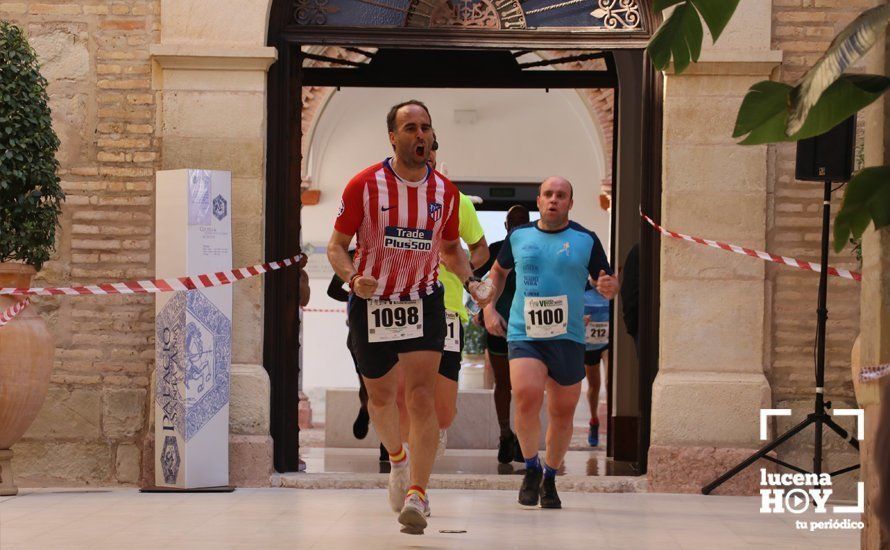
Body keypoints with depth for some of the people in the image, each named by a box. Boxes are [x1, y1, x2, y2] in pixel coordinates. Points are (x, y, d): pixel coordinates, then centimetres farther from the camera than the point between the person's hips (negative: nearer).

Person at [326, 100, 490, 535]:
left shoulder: (445, 191, -1)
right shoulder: (364, 185, -10)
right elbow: (336, 246, -5)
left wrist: (470, 282, -1)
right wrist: (353, 277, -25)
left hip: (423, 303, 0)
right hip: (370, 303, 0)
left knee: (421, 397, -16)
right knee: (380, 394, 15)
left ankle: (416, 494, -18)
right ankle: (398, 460, 46)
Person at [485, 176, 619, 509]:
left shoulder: (586, 240, 4)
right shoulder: (518, 236, 8)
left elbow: (609, 285, 7)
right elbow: (499, 270, 24)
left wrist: (609, 287, -16)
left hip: (567, 338, 1)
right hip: (523, 335, 0)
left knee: (562, 412, 5)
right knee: (526, 396, -23)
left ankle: (550, 479, 26)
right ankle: (531, 469, -2)